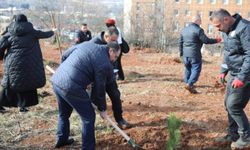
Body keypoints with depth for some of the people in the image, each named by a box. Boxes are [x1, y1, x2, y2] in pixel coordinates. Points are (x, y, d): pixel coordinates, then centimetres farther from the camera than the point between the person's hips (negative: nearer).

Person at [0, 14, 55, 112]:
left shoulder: (9, 34, 1)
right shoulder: (32, 32, 3)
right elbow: (45, 34, 18)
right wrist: (52, 32, 38)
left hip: (13, 64, 1)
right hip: (28, 64, 0)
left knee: (9, 84, 13)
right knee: (27, 84, 11)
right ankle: (22, 105, 10)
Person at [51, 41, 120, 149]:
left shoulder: (87, 44, 12)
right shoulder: (105, 64, -7)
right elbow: (99, 90, -1)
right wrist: (102, 109, 13)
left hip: (57, 80, 9)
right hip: (72, 87, -9)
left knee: (64, 113, 29)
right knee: (89, 118, 7)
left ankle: (61, 139, 47)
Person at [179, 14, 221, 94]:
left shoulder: (184, 30, 12)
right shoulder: (198, 30, -12)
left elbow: (180, 42, 15)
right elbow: (206, 40, -11)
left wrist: (181, 53, 23)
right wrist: (216, 40, 3)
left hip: (185, 54, 7)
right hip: (194, 54, -7)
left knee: (187, 69, 17)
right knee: (196, 69, -1)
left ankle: (187, 83, 22)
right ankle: (189, 84, -12)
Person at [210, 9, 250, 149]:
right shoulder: (228, 31, 10)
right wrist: (224, 71, 19)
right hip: (235, 74, 10)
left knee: (234, 106, -8)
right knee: (229, 104, 14)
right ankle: (233, 135, 27)